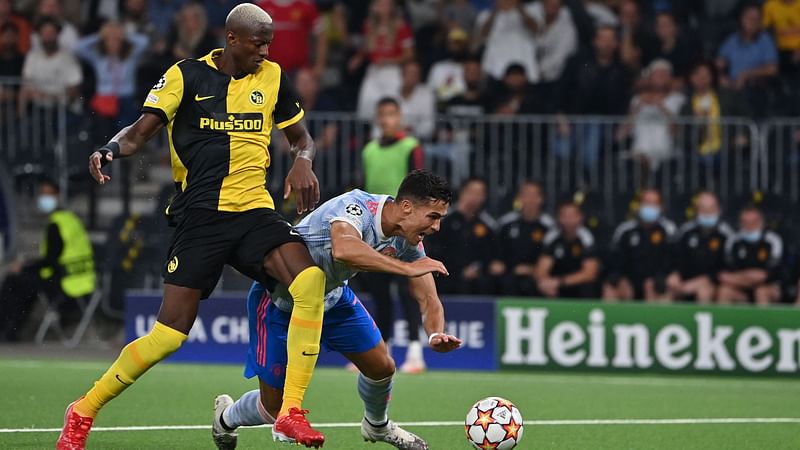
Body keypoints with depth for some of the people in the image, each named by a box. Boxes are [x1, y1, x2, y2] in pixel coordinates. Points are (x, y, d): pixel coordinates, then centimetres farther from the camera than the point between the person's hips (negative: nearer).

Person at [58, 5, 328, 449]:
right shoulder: (187, 75, 1)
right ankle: (84, 410, 13)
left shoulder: (272, 77, 10)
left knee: (310, 280, -26)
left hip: (254, 211, 3)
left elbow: (300, 136, 22)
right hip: (200, 213, -3)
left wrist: (303, 161, -2)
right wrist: (110, 149, -25)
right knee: (170, 333, -8)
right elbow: (141, 131, -2)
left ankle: (291, 411, -21)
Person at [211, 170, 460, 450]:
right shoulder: (356, 207, -37)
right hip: (279, 299, -7)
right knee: (274, 411, -1)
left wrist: (436, 334, -33)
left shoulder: (408, 240, -14)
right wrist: (406, 267, -57)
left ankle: (377, 426, 37)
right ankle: (226, 416, 34)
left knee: (381, 367, 3)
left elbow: (428, 299, -11)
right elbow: (343, 249, -60)